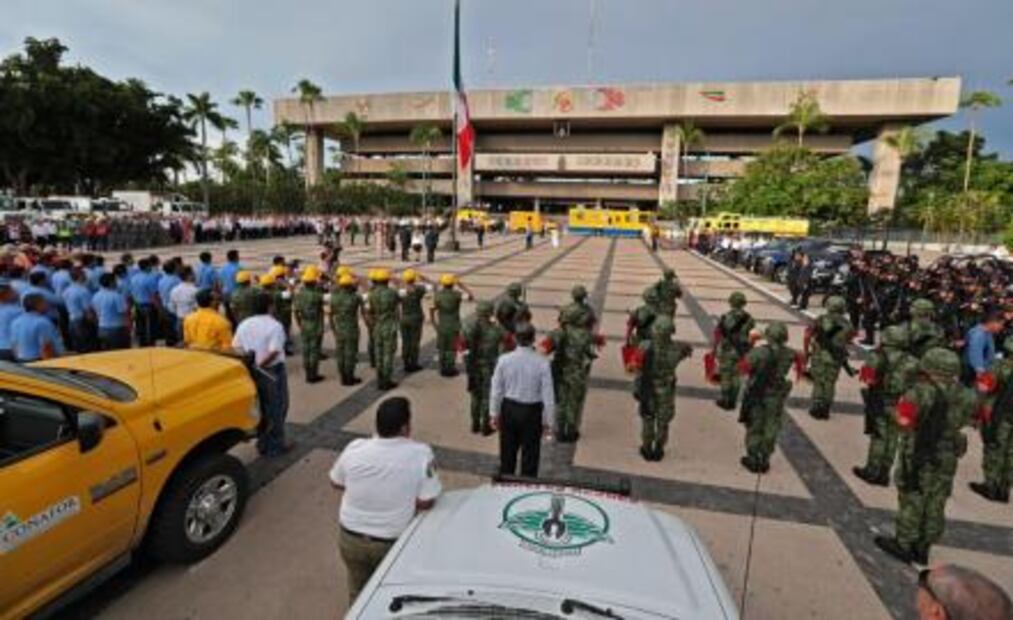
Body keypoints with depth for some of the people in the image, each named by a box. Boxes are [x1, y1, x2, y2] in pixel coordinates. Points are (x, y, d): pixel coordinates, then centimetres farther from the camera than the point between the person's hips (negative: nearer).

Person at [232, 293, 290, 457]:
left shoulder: (244, 324, 1)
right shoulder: (274, 325, -17)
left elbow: (235, 347, 2)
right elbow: (274, 351, -26)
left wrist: (249, 359, 7)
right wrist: (261, 364, -13)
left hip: (252, 372, 6)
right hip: (272, 371, -6)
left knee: (259, 407, 19)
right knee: (276, 409, 8)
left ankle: (262, 443, 28)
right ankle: (275, 446, 16)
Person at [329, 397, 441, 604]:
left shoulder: (354, 448, -15)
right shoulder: (421, 453, -24)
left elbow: (336, 483, 2)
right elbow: (426, 502, -19)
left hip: (350, 537, 3)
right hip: (392, 542, -2)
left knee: (358, 593, 28)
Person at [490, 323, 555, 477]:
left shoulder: (503, 360, -12)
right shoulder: (542, 363, -18)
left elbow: (496, 390, -3)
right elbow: (548, 395, -13)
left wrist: (494, 413, 10)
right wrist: (549, 422, -1)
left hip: (509, 409, 3)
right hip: (531, 412, -2)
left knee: (507, 453, 21)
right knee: (530, 455, 14)